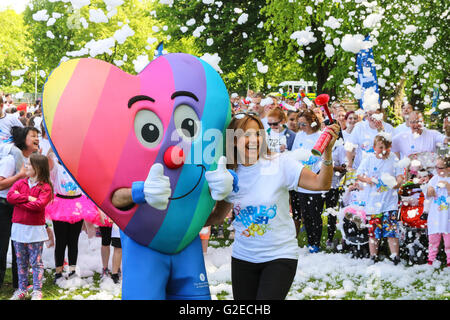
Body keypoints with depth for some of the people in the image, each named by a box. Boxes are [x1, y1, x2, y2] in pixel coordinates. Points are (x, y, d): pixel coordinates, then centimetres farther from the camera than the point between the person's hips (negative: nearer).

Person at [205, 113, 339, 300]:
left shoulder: (280, 163, -10)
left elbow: (321, 184, -17)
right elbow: (218, 216, 12)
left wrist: (327, 152, -32)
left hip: (280, 256, -3)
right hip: (243, 257, 4)